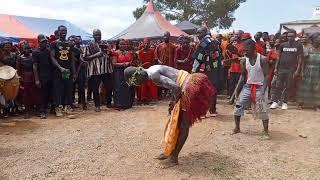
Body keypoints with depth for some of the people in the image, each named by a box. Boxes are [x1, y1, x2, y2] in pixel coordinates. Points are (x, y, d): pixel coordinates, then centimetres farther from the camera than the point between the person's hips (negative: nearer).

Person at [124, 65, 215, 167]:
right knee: (177, 122, 15)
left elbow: (176, 88, -26)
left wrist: (174, 102, -8)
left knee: (183, 125, -3)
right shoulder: (152, 71, 11)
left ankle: (174, 157, 6)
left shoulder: (153, 75, -19)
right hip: (187, 86, 10)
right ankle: (169, 152, 27)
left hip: (189, 88, -10)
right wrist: (173, 101, 11)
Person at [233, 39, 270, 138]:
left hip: (260, 87, -4)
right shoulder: (244, 61, -1)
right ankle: (237, 128, 19)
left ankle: (266, 131, 13)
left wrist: (263, 91, -24)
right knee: (238, 107, 2)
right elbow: (243, 76, 7)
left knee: (263, 110, -5)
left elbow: (266, 76, -14)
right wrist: (237, 90, 1)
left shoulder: (262, 59, -14)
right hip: (247, 86, 4)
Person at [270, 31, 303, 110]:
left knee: (288, 87, 4)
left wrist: (297, 70, -8)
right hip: (281, 68, 2)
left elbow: (300, 58, 0)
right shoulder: (283, 45, 9)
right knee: (278, 86, 0)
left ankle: (285, 103, 13)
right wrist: (276, 68, 6)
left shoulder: (298, 45, 2)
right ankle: (275, 102, 4)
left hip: (291, 69, -2)